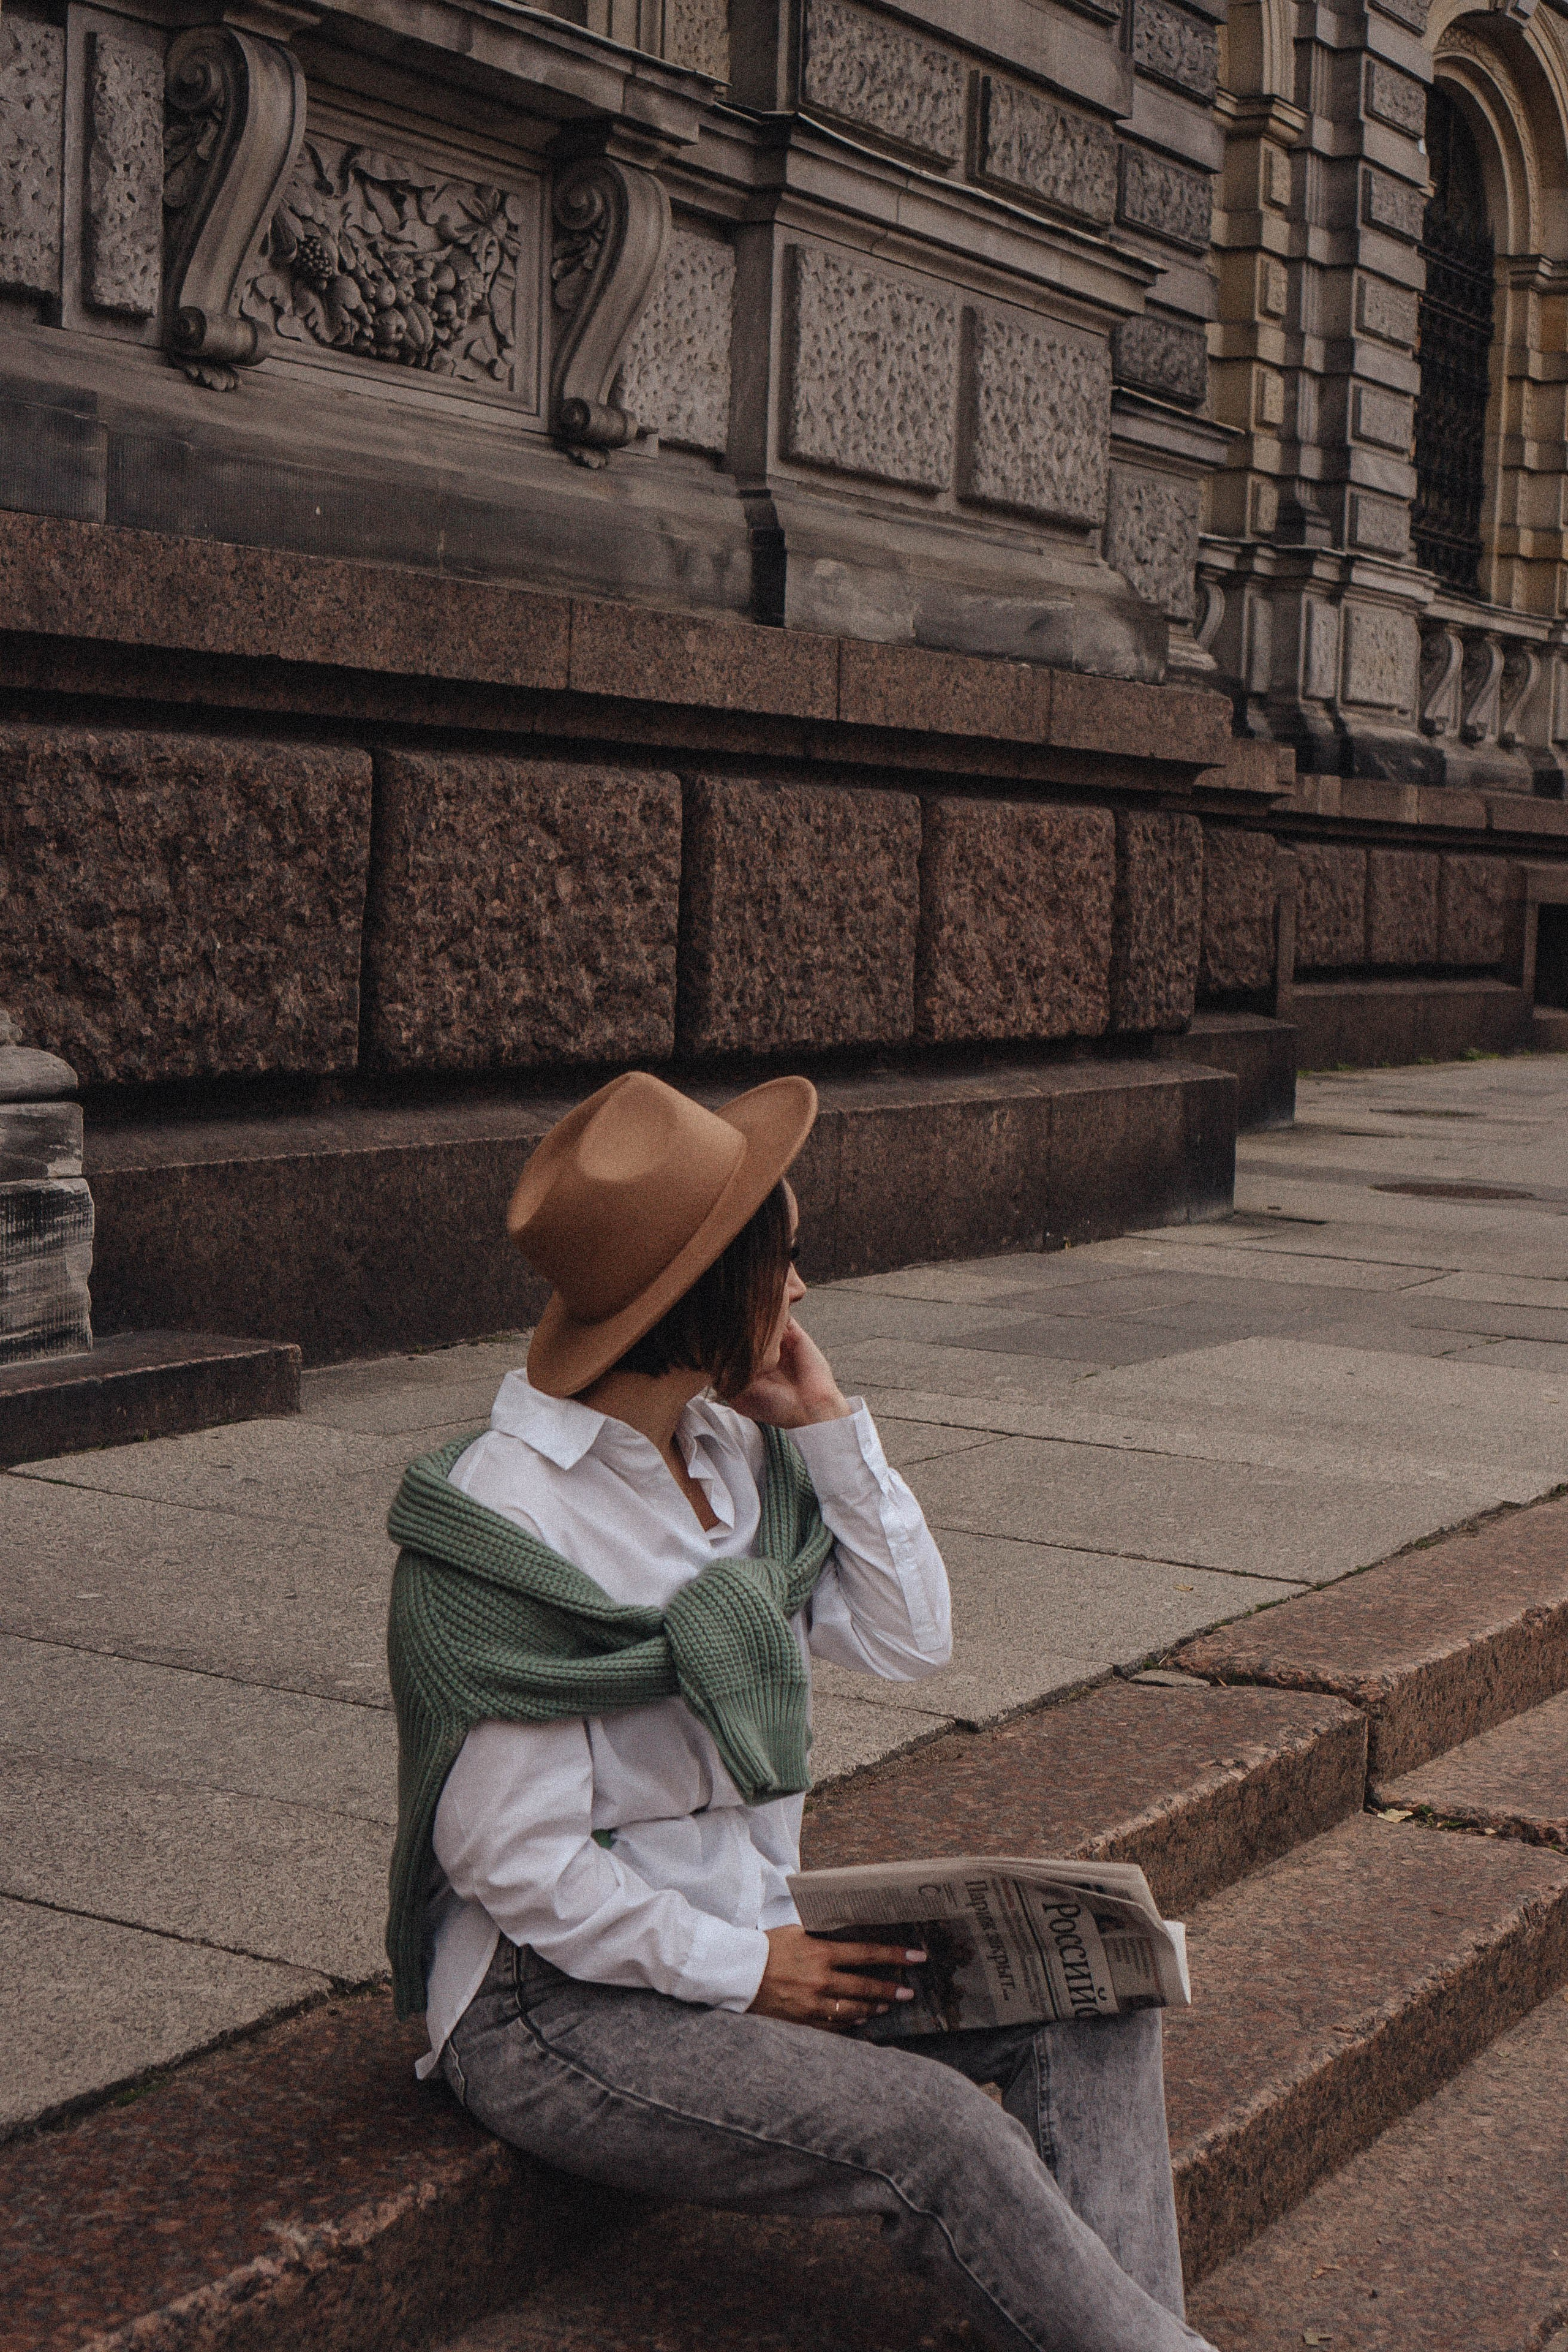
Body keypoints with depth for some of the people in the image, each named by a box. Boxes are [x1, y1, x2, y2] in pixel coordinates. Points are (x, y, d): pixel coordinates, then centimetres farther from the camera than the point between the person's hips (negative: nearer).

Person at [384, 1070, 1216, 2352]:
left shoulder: (736, 1450, 2)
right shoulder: (505, 1520, -20)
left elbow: (910, 1640, 3)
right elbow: (515, 1859, -19)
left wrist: (830, 1422, -4)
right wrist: (742, 1968, -13)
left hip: (741, 1926, 8)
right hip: (558, 2000, -8)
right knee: (933, 2128, -24)